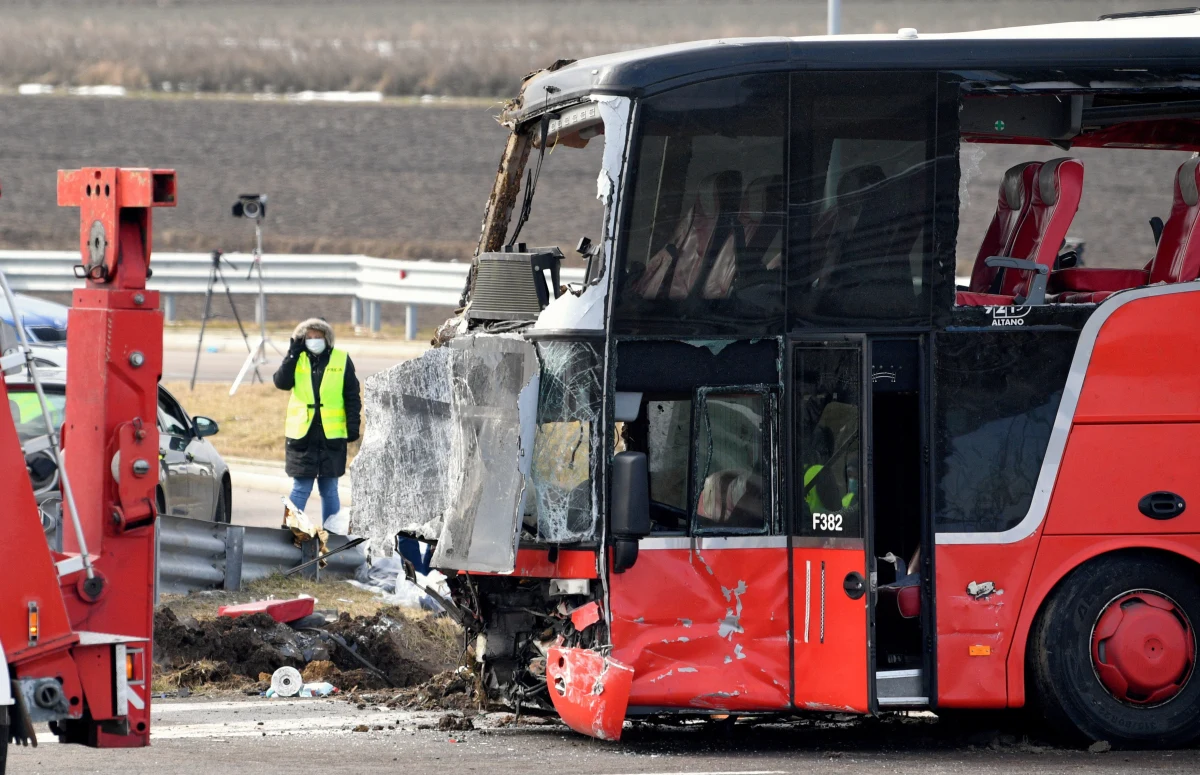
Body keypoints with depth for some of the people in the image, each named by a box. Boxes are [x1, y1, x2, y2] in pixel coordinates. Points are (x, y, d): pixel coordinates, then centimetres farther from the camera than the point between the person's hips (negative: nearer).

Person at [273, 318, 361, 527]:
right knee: (300, 488, 0)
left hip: (332, 436, 0)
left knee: (329, 489, 7)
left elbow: (352, 397, 4)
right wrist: (293, 353, -13)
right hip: (302, 435, 0)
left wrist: (353, 424, -3)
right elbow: (281, 382, -10)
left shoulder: (341, 360, 2)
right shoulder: (297, 360, 5)